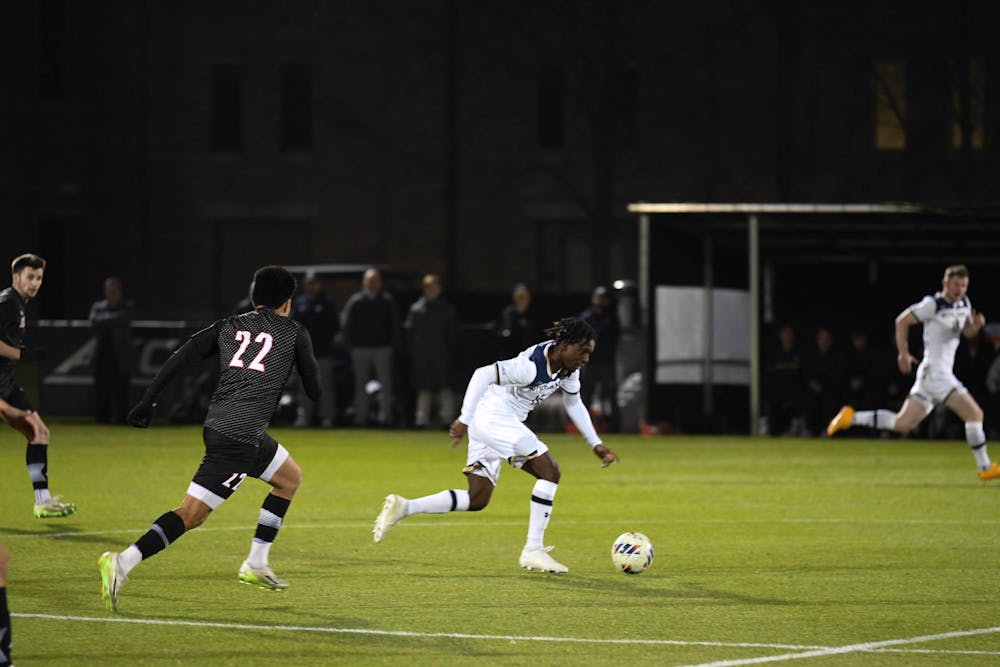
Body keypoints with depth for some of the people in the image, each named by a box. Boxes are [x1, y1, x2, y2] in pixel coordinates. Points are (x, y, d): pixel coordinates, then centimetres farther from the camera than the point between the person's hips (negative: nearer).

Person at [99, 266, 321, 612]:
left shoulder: (229, 326, 18)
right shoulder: (294, 332, 7)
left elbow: (180, 357, 8)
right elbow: (313, 388, 12)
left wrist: (147, 402, 8)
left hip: (218, 424, 7)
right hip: (241, 435, -7)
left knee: (290, 476, 27)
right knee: (191, 514, -10)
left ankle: (257, 563, 25)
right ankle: (122, 563, -24)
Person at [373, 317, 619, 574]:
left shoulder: (568, 368, 3)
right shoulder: (532, 366, -25)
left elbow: (574, 404, 19)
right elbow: (483, 375, -28)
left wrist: (596, 444, 18)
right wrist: (465, 419, -29)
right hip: (494, 416, -10)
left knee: (477, 499, 8)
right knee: (549, 471, -15)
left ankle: (402, 507, 6)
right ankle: (533, 550, -12)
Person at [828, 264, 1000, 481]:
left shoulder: (964, 304, 13)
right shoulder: (933, 304, -11)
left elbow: (968, 332, 25)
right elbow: (902, 321, -6)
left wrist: (976, 325, 1)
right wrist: (903, 353, -10)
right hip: (934, 371, -9)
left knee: (903, 423, 8)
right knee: (974, 414, -12)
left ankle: (851, 418, 14)